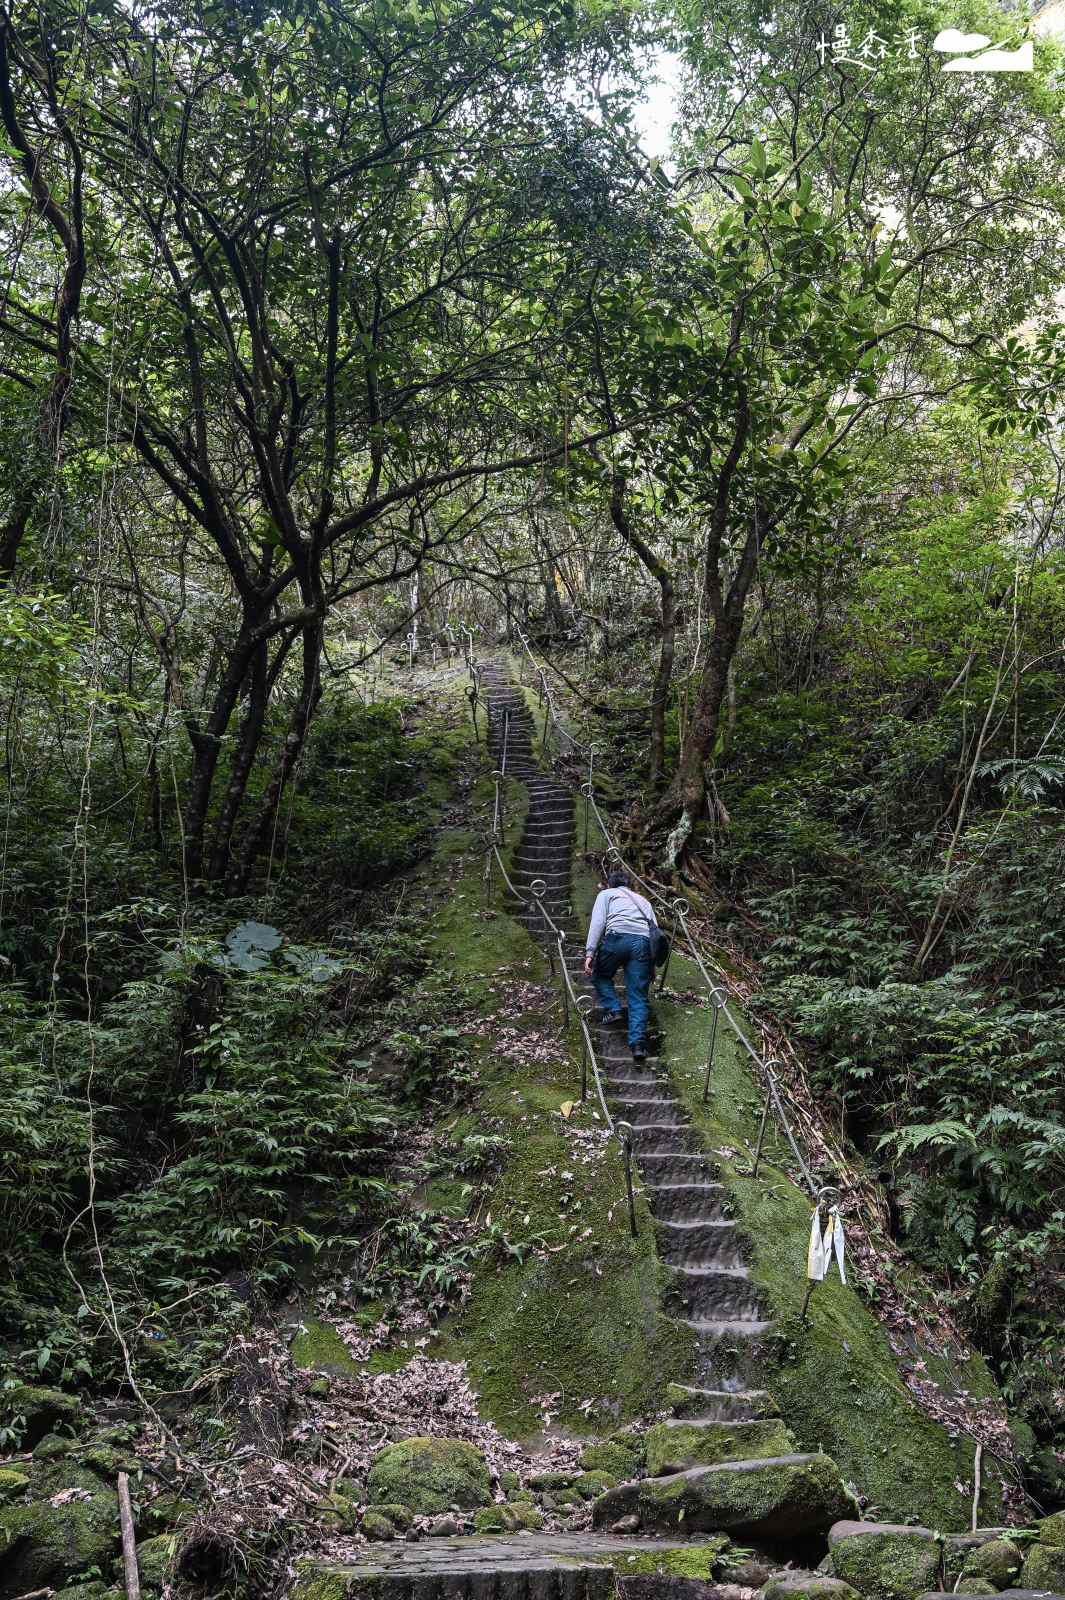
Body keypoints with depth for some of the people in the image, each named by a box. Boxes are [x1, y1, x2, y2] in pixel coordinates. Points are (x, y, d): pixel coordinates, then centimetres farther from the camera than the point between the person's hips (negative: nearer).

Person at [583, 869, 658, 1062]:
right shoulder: (642, 900, 37)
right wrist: (652, 965, 30)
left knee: (601, 976, 26)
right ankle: (638, 1043, -11)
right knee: (638, 997, 3)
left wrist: (590, 953, -1)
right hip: (643, 942, 3)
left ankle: (612, 1010, 8)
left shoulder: (606, 894, 24)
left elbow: (597, 923, 6)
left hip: (617, 937, -3)